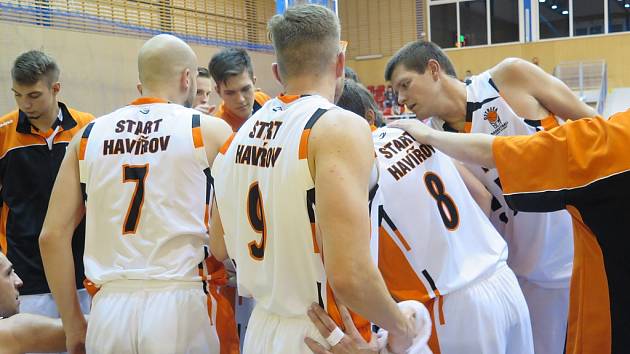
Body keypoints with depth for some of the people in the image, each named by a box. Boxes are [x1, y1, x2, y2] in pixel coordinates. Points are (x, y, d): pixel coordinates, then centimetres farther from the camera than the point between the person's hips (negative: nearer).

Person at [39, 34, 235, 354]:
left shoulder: (88, 135, 7)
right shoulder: (210, 131, 0)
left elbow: (52, 235, 5)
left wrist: (72, 322, 13)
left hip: (109, 309, 3)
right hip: (180, 304, -2)